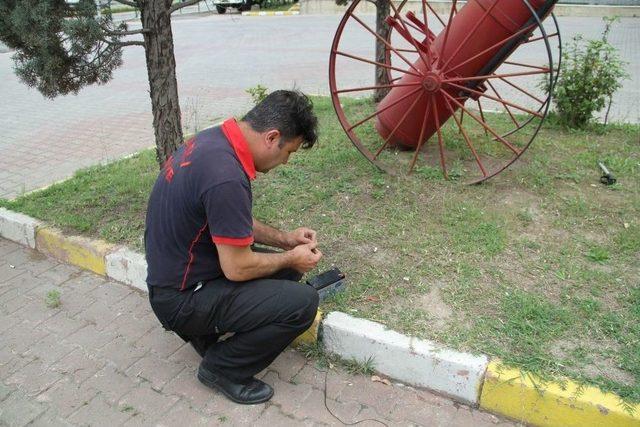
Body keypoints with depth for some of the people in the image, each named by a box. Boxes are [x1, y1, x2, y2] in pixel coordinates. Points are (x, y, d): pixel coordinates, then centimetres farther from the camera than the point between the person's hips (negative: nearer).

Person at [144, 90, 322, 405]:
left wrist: (284, 239, 6)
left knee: (288, 270, 12)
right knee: (303, 303, -17)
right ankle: (222, 369, 3)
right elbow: (237, 268, -24)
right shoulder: (226, 177, -32)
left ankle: (203, 329, 17)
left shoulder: (214, 138, -1)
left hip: (176, 273, 10)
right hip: (182, 298, -10)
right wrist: (291, 258, -7)